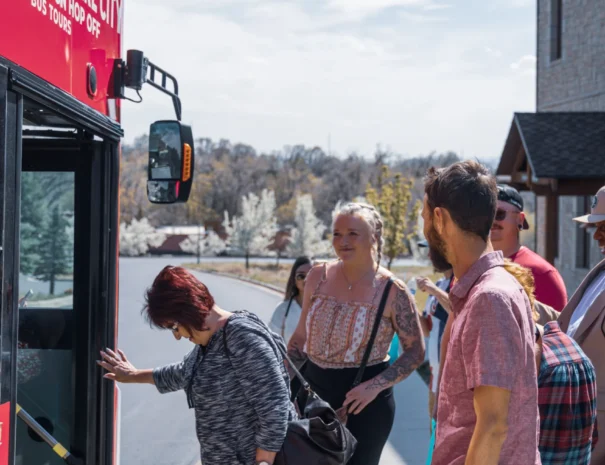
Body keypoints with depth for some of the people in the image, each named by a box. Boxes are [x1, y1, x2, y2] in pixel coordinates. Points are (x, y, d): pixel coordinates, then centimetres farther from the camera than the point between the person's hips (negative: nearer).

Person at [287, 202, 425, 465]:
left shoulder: (392, 290, -13)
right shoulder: (318, 277, -1)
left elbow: (416, 351, -8)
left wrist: (375, 386, -19)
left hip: (364, 402, -4)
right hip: (313, 392, 4)